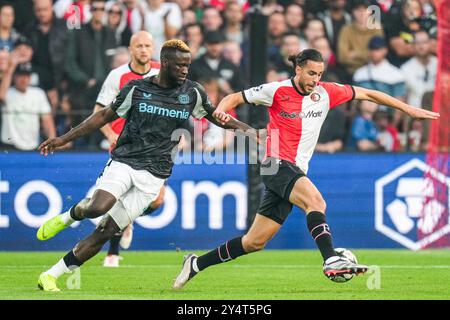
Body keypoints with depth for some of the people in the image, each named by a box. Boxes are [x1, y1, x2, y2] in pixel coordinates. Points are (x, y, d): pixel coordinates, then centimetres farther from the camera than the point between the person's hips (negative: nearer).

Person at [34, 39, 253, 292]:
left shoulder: (193, 93, 6)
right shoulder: (136, 89, 2)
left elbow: (216, 117, 21)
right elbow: (105, 116, 10)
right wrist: (64, 139, 8)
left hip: (153, 175, 1)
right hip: (123, 161, -1)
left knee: (107, 231, -6)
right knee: (98, 207, -31)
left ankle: (51, 276, 3)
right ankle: (70, 216, 6)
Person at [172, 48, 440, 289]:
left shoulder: (326, 92, 5)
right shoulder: (277, 91, -6)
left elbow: (367, 94, 14)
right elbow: (235, 98, 3)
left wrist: (409, 109, 11)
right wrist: (221, 110, -20)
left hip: (296, 171, 6)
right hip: (277, 164, -6)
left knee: (254, 242, 6)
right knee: (315, 200, -32)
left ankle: (196, 264, 18)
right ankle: (331, 260, -43)